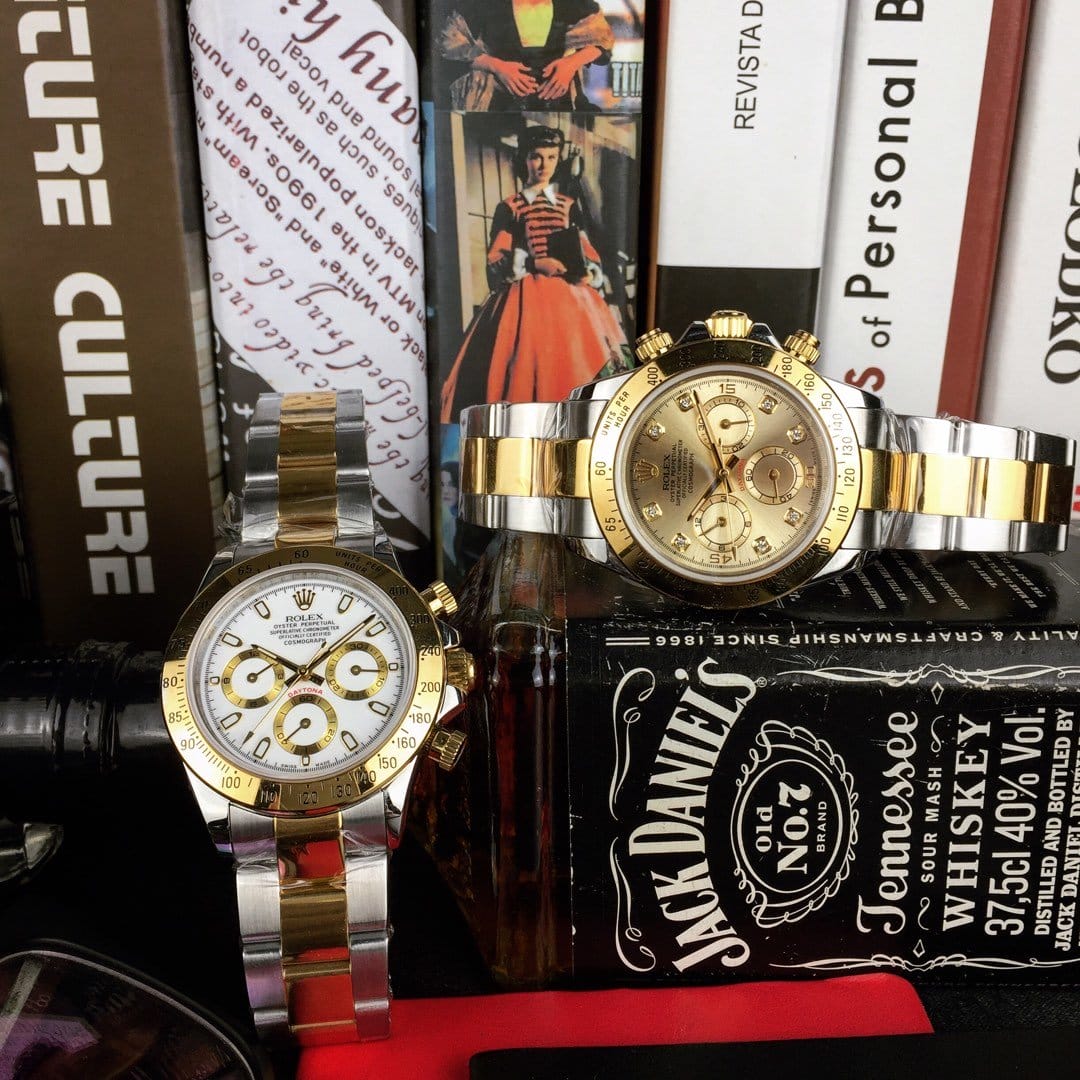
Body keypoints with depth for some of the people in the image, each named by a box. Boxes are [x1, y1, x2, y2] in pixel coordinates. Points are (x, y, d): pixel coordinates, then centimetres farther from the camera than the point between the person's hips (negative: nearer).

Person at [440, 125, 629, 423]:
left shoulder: (568, 206, 14)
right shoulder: (509, 208, 5)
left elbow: (587, 253, 14)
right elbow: (496, 260, 0)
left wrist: (589, 275, -7)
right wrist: (535, 263, -12)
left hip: (570, 295, 3)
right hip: (525, 298, -3)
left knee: (572, 368, -5)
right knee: (528, 366, -11)